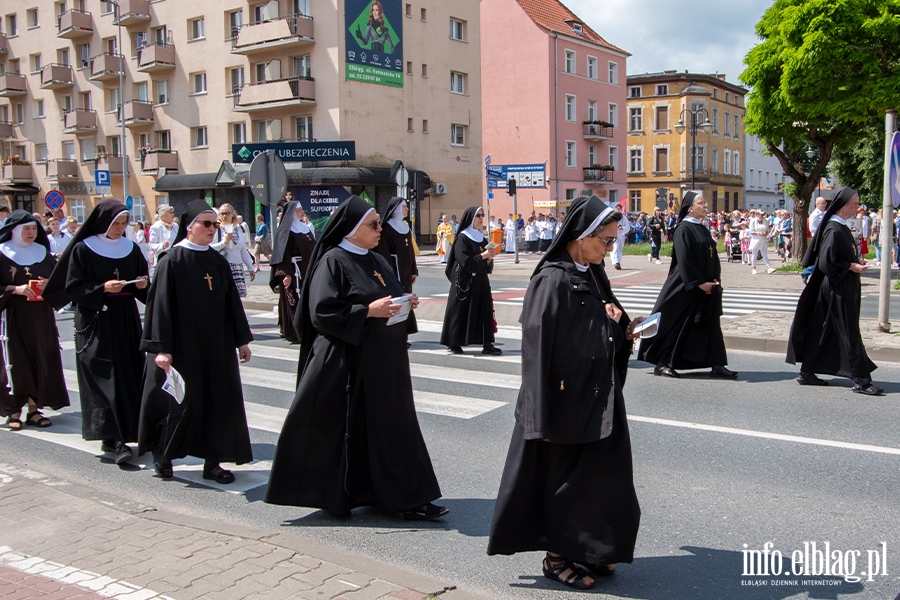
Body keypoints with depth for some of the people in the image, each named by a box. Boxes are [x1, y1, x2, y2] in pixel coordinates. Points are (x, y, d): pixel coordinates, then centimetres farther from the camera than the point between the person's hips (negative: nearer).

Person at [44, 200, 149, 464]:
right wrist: (102, 288, -17)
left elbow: (143, 287, 14)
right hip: (95, 323, -5)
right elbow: (72, 287, -5)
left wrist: (142, 285, -7)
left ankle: (123, 432, 14)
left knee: (130, 376, 3)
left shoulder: (131, 249, 8)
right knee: (106, 377, -10)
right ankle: (115, 438, -11)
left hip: (127, 322, 5)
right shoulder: (83, 249, -4)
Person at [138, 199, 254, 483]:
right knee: (182, 401, 3)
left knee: (219, 400, 4)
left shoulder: (219, 262, 8)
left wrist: (242, 339, 9)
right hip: (183, 343, -5)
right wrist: (161, 348, -18)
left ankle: (212, 461, 14)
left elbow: (232, 302, 11)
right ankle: (162, 453, 27)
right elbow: (161, 304, -13)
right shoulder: (172, 260, -9)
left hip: (217, 343, 5)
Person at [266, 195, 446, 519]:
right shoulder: (333, 261, -10)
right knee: (344, 427, 2)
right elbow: (322, 312, -17)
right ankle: (333, 495, 18)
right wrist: (368, 311, -21)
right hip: (348, 362, -8)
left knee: (391, 425, 9)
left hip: (385, 361, 8)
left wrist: (404, 305, 1)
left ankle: (405, 498, 14)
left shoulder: (377, 261, 13)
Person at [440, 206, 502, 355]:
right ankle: (453, 343, 7)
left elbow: (487, 264, 13)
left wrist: (489, 258, -7)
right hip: (465, 281, -7)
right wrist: (482, 256, -17)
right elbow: (464, 261, -17)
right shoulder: (462, 238, -7)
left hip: (481, 281, 7)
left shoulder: (482, 238, 13)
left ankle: (487, 344, 2)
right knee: (461, 311, -2)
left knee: (485, 310, 1)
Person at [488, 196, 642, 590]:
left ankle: (586, 550, 31)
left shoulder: (593, 276, 8)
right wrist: (546, 415, -22)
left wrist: (620, 327, -4)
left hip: (598, 396, 8)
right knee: (564, 479, 5)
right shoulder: (553, 281, -18)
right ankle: (556, 557, 22)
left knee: (600, 475, 14)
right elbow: (538, 346, -21)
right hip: (567, 401, -8)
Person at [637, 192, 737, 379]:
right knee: (677, 324, -1)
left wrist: (715, 279, 1)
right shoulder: (683, 229, -11)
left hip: (706, 287, 8)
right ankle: (662, 363, 8)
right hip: (686, 287, -8)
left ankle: (716, 365, 11)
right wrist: (699, 282, -18)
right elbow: (684, 260, -17)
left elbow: (713, 257, 15)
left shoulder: (703, 230, 14)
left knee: (710, 324, 7)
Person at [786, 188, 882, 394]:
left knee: (822, 331, 12)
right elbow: (826, 263, -20)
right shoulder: (834, 230, -17)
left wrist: (856, 261, 7)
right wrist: (851, 266, -16)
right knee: (849, 333, -5)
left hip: (844, 287, 10)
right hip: (837, 289, -10)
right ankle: (860, 380, 1)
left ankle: (807, 373, 18)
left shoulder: (841, 228, 13)